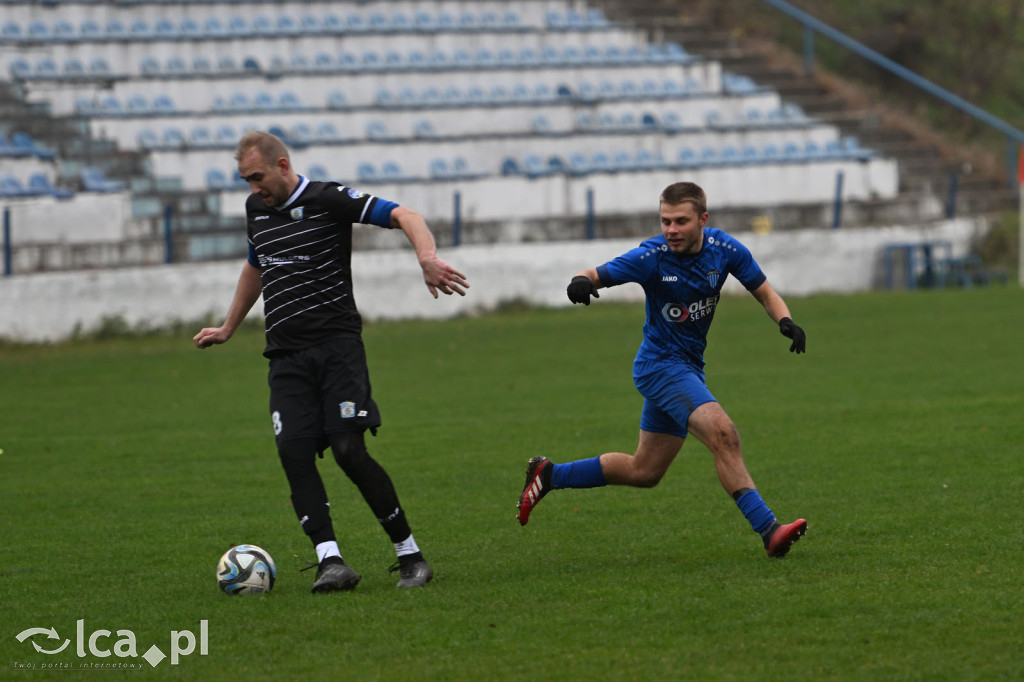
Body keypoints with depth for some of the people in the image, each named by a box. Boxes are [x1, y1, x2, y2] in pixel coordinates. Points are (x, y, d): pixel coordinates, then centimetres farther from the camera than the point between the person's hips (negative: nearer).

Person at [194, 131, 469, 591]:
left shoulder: (328, 200, -6)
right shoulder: (256, 208, 16)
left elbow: (403, 216, -14)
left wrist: (428, 258, -33)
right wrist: (228, 328, 43)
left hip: (337, 345, -6)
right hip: (286, 356, 6)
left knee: (350, 450, -15)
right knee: (294, 453, -13)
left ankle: (409, 555, -4)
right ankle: (329, 559, -19)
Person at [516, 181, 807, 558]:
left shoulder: (726, 250, -7)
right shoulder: (652, 257, -19)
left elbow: (765, 293, 2)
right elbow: (599, 275, -18)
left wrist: (786, 321, -18)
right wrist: (581, 282, -42)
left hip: (689, 367, 6)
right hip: (661, 364, -6)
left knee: (644, 471, 14)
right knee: (722, 433, -27)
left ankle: (550, 475, 29)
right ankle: (768, 531, -28)